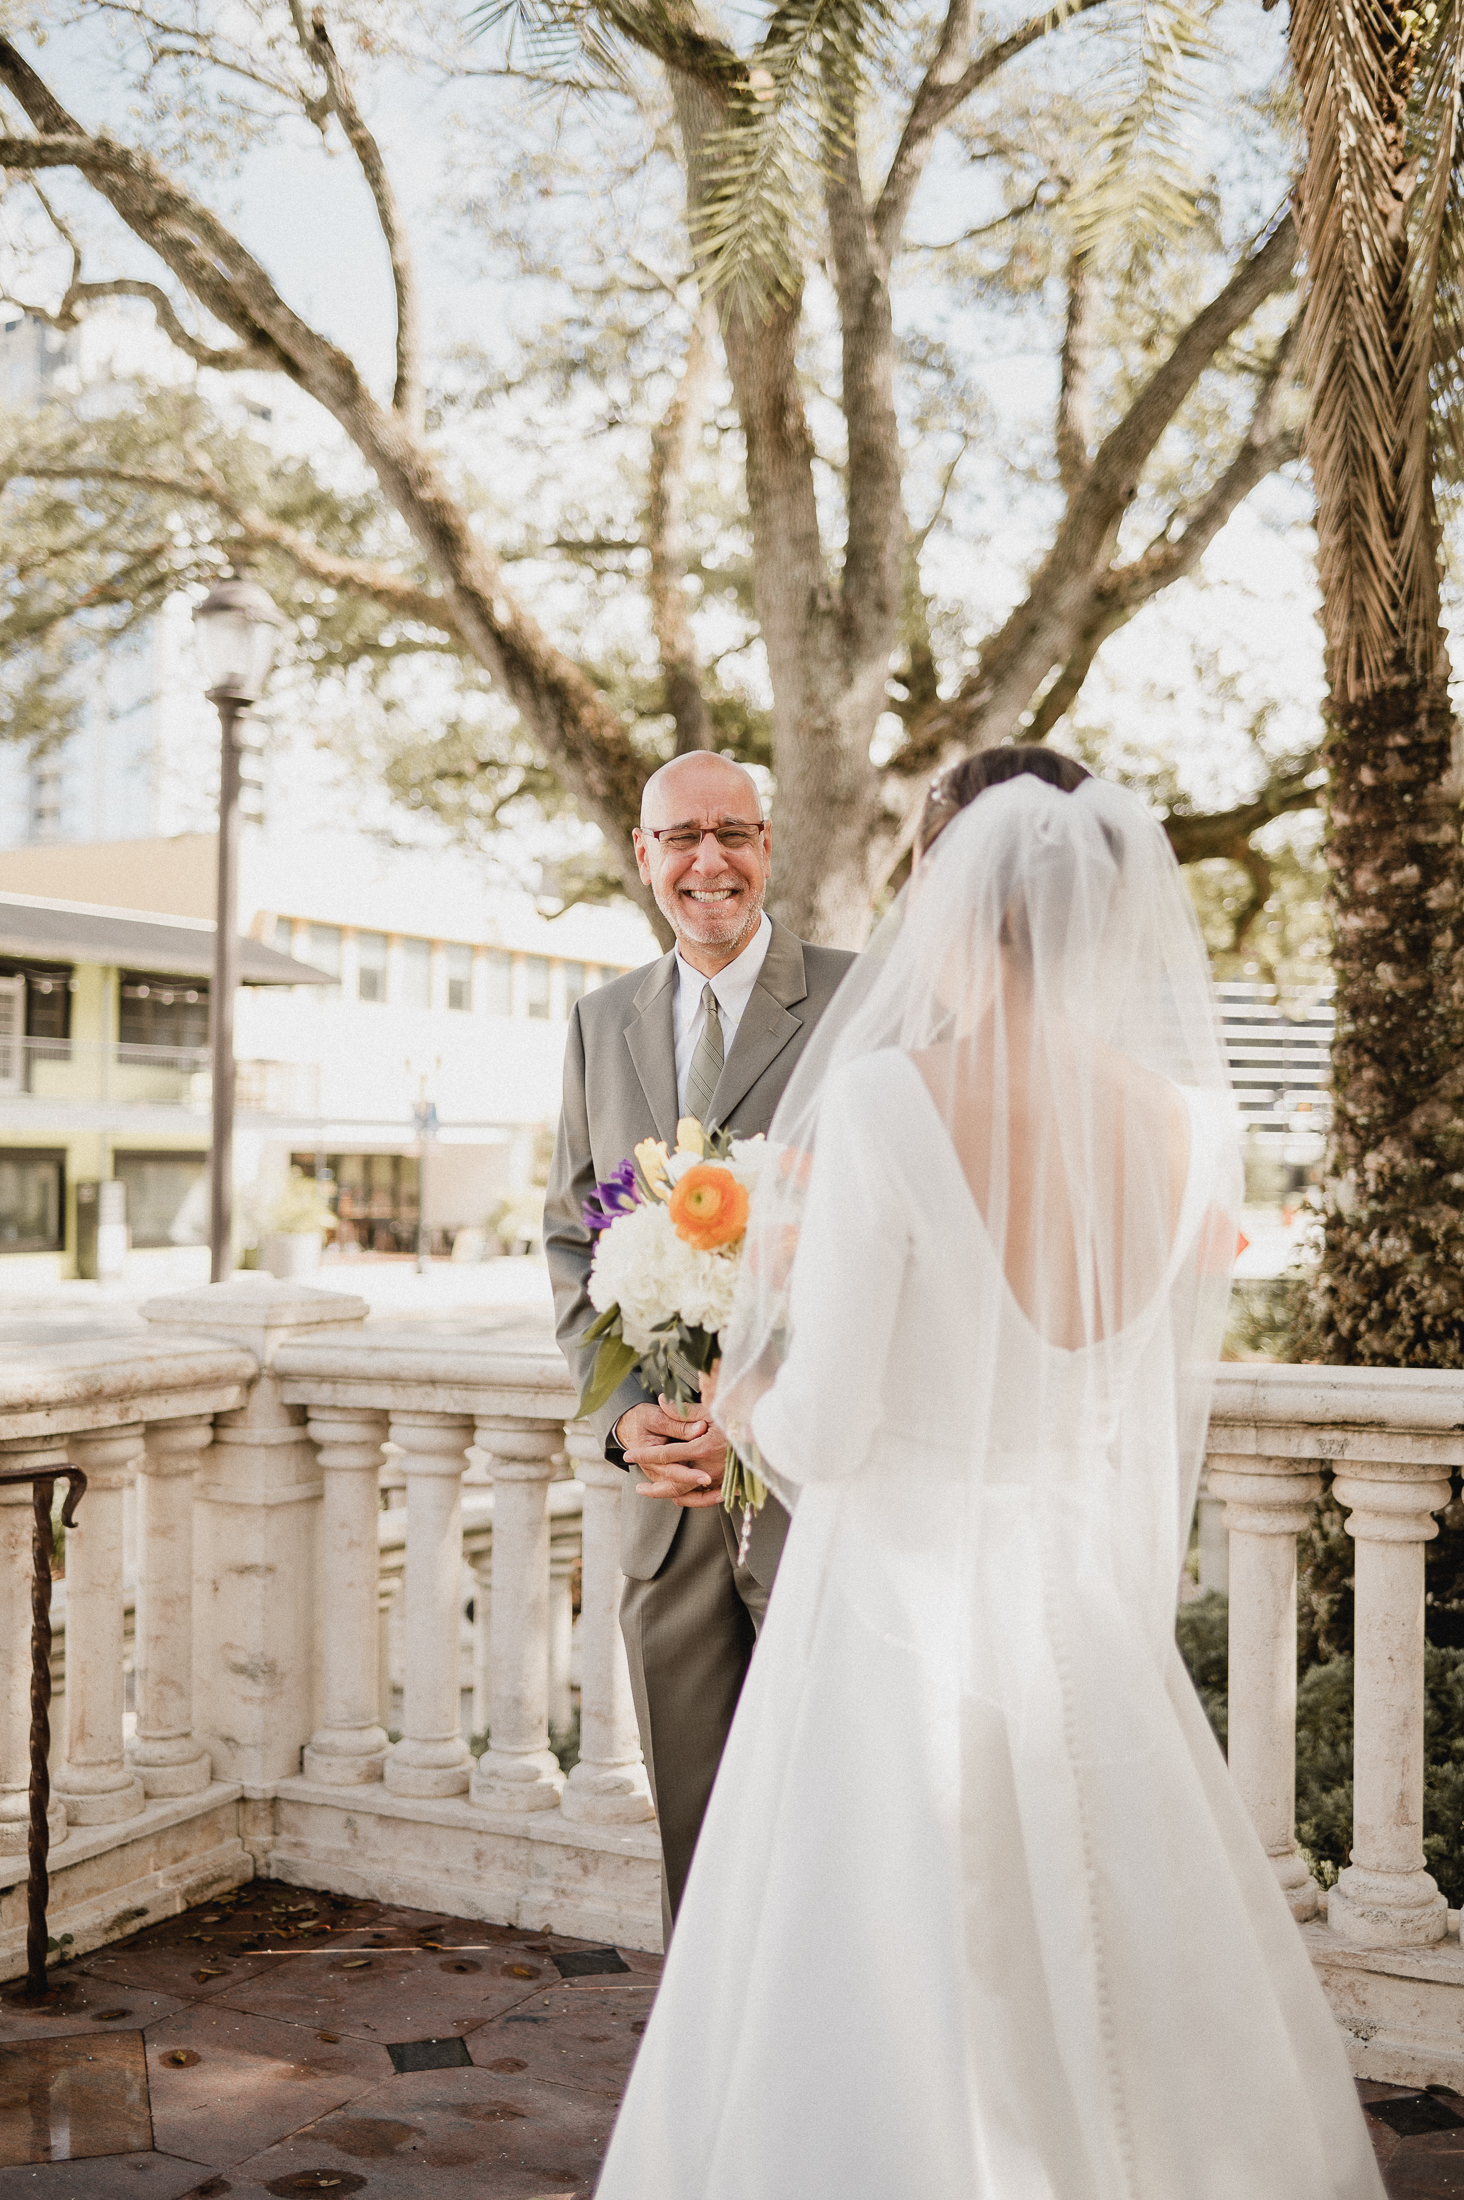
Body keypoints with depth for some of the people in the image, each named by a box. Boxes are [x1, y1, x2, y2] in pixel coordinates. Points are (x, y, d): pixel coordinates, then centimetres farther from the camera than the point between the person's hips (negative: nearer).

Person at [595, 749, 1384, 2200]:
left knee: (880, 2055, 12)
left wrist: (746, 1399, 5)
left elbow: (821, 1434, -14)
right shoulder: (1186, 1123, -4)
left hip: (903, 1616, -5)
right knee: (1136, 2034, 21)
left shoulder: (887, 1100, -18)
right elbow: (1170, 1407, 7)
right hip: (1094, 1623, 5)